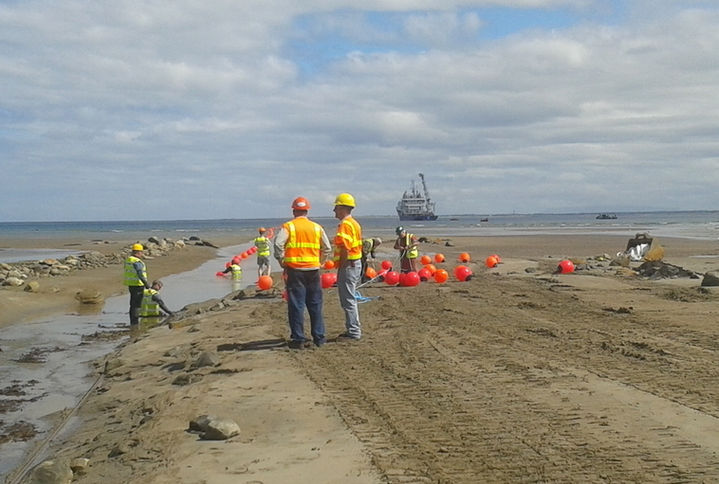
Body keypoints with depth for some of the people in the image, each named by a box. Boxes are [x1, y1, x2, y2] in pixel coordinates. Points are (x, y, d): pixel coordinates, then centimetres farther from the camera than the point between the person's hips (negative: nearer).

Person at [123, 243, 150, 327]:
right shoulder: (137, 262, -18)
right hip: (137, 285, -9)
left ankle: (132, 322, 21)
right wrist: (147, 284, -20)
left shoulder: (128, 260, 10)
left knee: (133, 304, 16)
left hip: (130, 284, 9)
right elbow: (140, 275, -23)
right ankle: (135, 323, -4)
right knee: (137, 305, -5)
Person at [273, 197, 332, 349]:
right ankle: (319, 337, 15)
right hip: (313, 270, 3)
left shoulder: (288, 226, -2)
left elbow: (278, 244, -16)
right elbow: (327, 249, 9)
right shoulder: (317, 227, 8)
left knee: (296, 305, 2)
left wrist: (282, 261, -4)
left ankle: (298, 339, 3)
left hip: (295, 270, -3)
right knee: (315, 305, 11)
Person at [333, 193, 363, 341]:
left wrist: (343, 265, -17)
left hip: (348, 265, -11)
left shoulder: (345, 224, -16)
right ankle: (354, 329, 24)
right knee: (351, 299, 17)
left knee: (348, 300, -4)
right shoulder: (354, 223, 16)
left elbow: (345, 248, -24)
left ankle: (353, 332, 0)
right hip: (356, 263, 11)